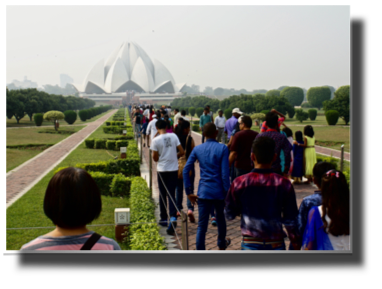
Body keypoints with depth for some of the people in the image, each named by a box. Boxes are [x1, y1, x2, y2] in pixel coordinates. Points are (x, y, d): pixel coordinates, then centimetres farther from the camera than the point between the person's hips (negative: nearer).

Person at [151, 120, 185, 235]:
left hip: (162, 170, -2)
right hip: (174, 169, 2)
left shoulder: (155, 140, -10)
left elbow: (155, 158, -6)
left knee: (163, 195, 13)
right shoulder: (173, 136, -3)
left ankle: (164, 219, 23)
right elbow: (182, 152, -2)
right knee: (171, 194, 3)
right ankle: (173, 217, -16)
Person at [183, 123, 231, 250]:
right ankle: (222, 244, 47)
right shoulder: (222, 148, -7)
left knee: (202, 225, 2)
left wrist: (189, 192, 3)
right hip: (219, 191, -1)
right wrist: (227, 192, -5)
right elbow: (225, 173, -12)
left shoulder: (197, 149, 1)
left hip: (203, 192, 1)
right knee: (220, 219, 24)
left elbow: (186, 170, -1)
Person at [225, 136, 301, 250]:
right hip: (276, 244, 1)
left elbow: (229, 214, 2)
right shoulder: (284, 184, -7)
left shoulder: (240, 183, -8)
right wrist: (296, 246, 6)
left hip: (250, 245, 0)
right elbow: (291, 220, -4)